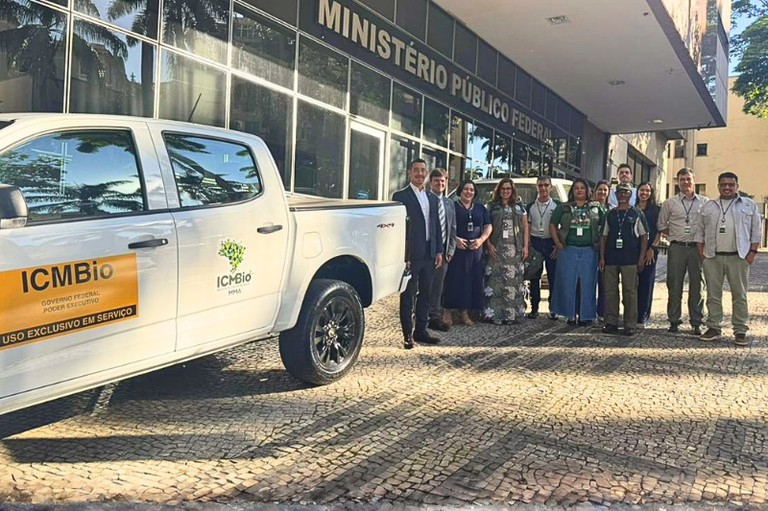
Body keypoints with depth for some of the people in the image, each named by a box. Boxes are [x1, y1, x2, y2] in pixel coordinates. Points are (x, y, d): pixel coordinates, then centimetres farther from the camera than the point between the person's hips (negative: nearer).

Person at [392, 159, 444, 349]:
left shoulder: (433, 198, 16)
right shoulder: (400, 196, -3)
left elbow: (437, 226, 17)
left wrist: (439, 251, 9)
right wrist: (402, 254, -14)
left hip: (429, 253, 6)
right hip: (410, 254, -6)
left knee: (425, 293, 11)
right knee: (408, 295, 0)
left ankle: (421, 330, 21)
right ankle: (408, 335, 6)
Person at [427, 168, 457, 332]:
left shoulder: (449, 203, 16)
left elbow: (453, 229, 16)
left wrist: (450, 250, 7)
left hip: (444, 251, 5)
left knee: (438, 286, 10)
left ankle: (435, 317, 17)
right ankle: (429, 317, 7)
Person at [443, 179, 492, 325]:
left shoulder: (480, 208, 16)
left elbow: (488, 226, 12)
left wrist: (481, 239, -6)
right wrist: (455, 239, -19)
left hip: (475, 250, 4)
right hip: (456, 249, -4)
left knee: (472, 280, 2)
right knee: (455, 279, -6)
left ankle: (464, 312, 11)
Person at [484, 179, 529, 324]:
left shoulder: (520, 208, 16)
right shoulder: (492, 207, 10)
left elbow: (525, 228, 12)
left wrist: (525, 246, 2)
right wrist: (488, 244, -8)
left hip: (515, 249, 2)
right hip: (497, 249, -2)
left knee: (514, 280, -2)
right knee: (496, 280, -7)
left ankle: (513, 314, 4)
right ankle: (495, 314, -5)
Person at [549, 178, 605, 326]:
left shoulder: (596, 208, 8)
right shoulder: (563, 208, 7)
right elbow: (553, 225, 8)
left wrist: (600, 243, 0)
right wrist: (557, 243, -1)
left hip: (589, 251, 0)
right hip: (568, 251, 0)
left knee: (587, 284, 2)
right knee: (568, 283, 2)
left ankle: (586, 315, 11)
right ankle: (571, 314, 13)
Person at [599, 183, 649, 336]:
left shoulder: (637, 214, 5)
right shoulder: (610, 214, 13)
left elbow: (644, 237, 4)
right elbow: (603, 236, 13)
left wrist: (641, 258, -4)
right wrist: (602, 257, 4)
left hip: (630, 260, -3)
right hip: (610, 259, 3)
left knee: (630, 292, -2)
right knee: (610, 291, 5)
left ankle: (630, 325, 4)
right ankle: (611, 323, 13)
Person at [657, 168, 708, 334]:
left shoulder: (705, 202, 8)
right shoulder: (670, 203, 8)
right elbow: (661, 225, 14)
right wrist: (675, 236, 6)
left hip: (697, 248, 0)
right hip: (677, 248, 0)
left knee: (697, 286, 2)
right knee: (674, 285, 2)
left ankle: (696, 322, 10)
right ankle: (674, 321, 10)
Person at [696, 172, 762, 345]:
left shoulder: (749, 205, 8)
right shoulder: (708, 207, 13)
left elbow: (756, 230, 5)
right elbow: (700, 232, 12)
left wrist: (752, 252, -4)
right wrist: (701, 253, 3)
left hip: (738, 257, -2)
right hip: (712, 258, 2)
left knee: (740, 295, 1)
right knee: (713, 295, 5)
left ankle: (740, 331, 7)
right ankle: (713, 328, 13)